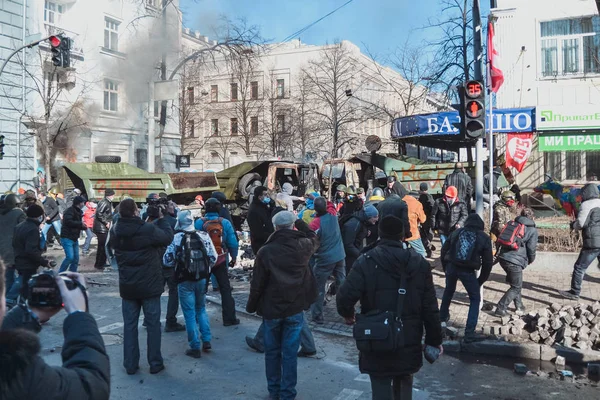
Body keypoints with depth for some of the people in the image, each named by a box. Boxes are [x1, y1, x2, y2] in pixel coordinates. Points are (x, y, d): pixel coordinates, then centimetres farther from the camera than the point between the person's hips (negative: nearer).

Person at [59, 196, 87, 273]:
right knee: (70, 257, -17)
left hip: (74, 239, 9)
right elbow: (68, 221, -27)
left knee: (76, 259, 8)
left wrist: (84, 226, 2)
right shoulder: (70, 210, -12)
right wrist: (80, 224, -20)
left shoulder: (78, 212, 17)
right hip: (67, 238, -9)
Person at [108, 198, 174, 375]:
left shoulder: (115, 231, -5)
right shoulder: (148, 229, -20)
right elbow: (168, 237, -5)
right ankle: (155, 363, 15)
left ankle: (130, 364, 18)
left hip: (127, 286, 4)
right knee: (153, 324, 8)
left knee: (129, 325, 12)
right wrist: (161, 219, 8)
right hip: (149, 286, -4)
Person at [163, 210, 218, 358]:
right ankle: (207, 341, 17)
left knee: (190, 314, 5)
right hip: (201, 279, 3)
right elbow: (213, 258, -1)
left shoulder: (176, 238, -10)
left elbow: (167, 260, -8)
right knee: (201, 309, 21)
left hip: (184, 281, -3)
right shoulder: (203, 236, -3)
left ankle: (195, 348, 8)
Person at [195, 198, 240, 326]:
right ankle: (229, 318, 6)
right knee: (225, 289, 7)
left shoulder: (199, 223, -9)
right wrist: (234, 257, 7)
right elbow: (233, 242, -6)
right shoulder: (225, 223, -9)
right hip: (220, 261, -1)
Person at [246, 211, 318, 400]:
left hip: (271, 308, 0)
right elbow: (314, 239, 18)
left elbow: (257, 283, -7)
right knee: (290, 353, 6)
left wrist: (251, 306, 7)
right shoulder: (302, 246, -7)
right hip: (295, 308, 1)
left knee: (272, 351, 15)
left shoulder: (265, 251, -11)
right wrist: (298, 221, 20)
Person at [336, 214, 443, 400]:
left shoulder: (366, 261, -11)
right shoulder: (419, 263, -1)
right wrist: (434, 340, 8)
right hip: (409, 342, 3)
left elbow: (345, 296, -18)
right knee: (404, 385, 23)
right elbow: (430, 308, -1)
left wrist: (347, 314, 4)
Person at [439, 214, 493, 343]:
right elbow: (488, 262, 5)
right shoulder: (484, 238, 7)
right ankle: (469, 333, 2)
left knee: (448, 291, 30)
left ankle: (443, 316, 48)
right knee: (475, 299, 9)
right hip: (468, 271, -3)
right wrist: (481, 280, 13)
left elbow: (444, 250, 13)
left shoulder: (456, 232, 13)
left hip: (451, 266, 3)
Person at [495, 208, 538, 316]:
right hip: (515, 261, -7)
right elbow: (531, 248, -2)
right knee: (516, 287, 7)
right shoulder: (532, 230, -2)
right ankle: (501, 309, 2)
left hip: (503, 257, 7)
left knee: (515, 284, 24)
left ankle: (519, 306, 32)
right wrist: (531, 259, 17)